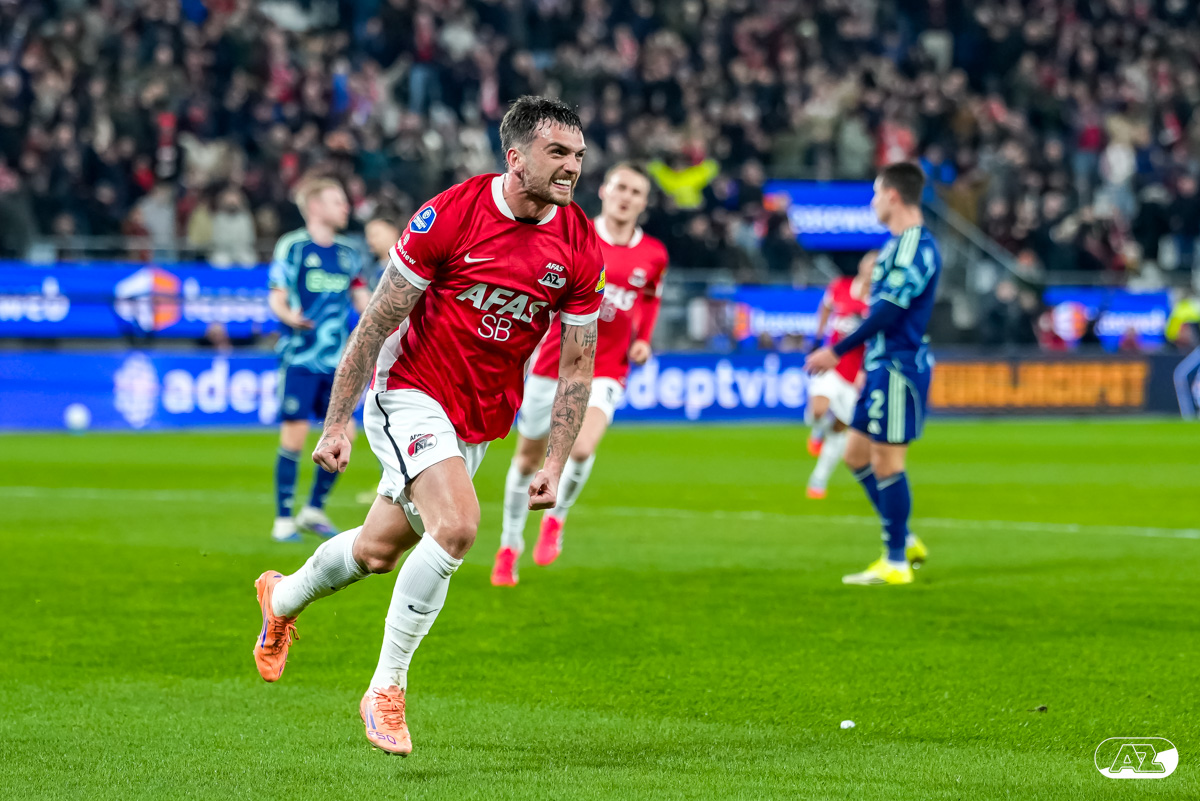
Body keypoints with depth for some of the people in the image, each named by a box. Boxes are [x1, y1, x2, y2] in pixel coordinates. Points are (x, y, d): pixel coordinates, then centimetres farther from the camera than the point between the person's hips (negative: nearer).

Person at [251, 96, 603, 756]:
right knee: (457, 523, -27)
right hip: (410, 390, -5)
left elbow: (577, 365, 2)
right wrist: (336, 423, -12)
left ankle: (283, 599, 47)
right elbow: (378, 320, -12)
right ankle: (386, 688, -14)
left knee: (378, 552, 15)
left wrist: (554, 466, -3)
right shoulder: (449, 215, -19)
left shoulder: (580, 249, -7)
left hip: (480, 421, 5)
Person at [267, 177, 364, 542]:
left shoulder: (347, 252, 11)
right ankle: (283, 519, 2)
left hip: (336, 359, 6)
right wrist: (289, 315, -30)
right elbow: (276, 297, -9)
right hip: (300, 357, -6)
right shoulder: (292, 246, -5)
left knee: (343, 432, 1)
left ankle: (314, 509, 16)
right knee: (294, 434, -8)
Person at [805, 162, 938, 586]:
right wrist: (869, 365, 24)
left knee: (886, 459, -6)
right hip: (883, 365, 10)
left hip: (899, 367, -10)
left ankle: (896, 563, 0)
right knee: (857, 452, 15)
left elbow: (887, 312, -22)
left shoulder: (915, 247, -17)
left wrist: (837, 352, -18)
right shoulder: (901, 243, 15)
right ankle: (905, 542, 21)